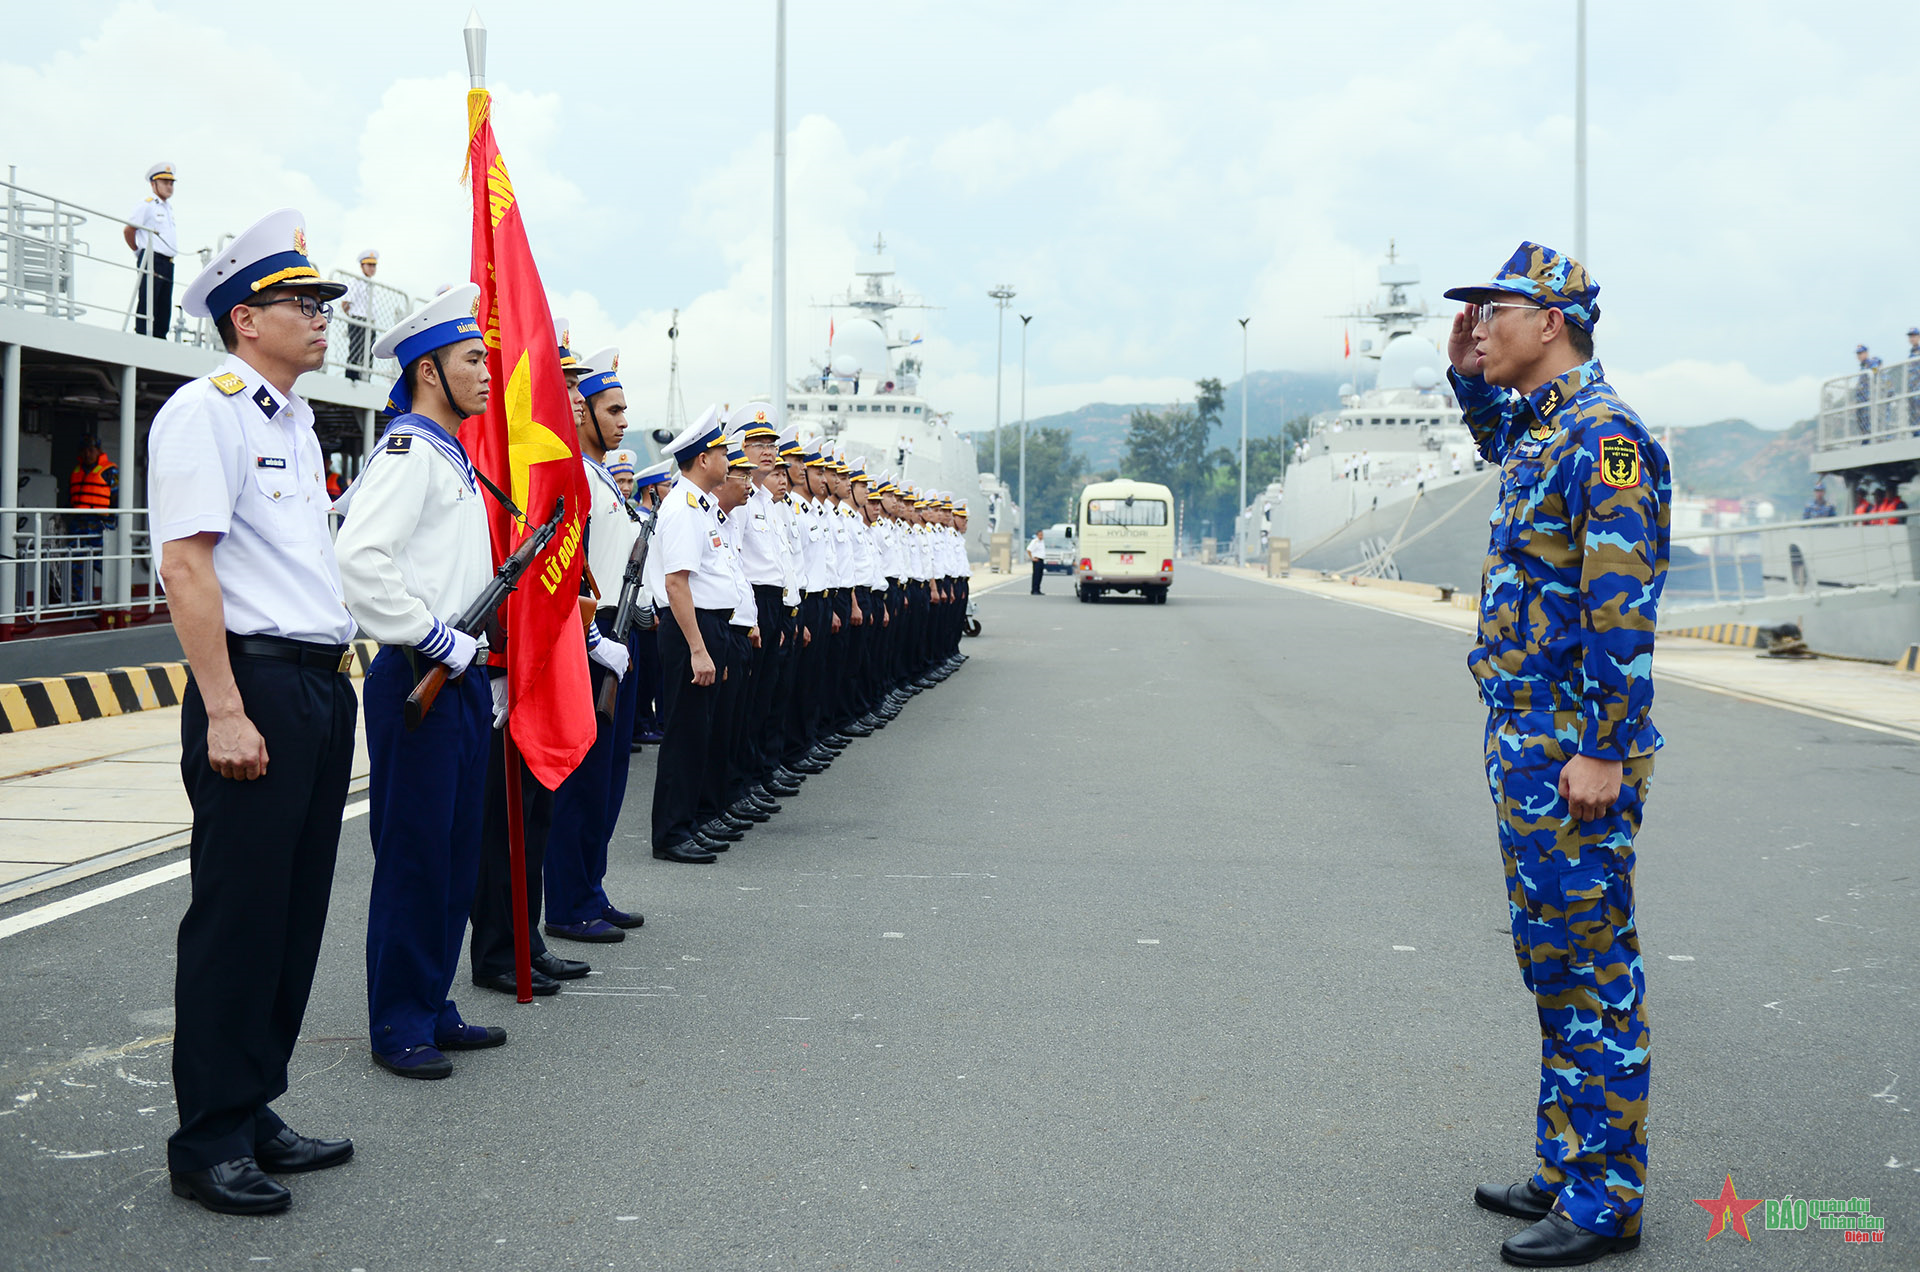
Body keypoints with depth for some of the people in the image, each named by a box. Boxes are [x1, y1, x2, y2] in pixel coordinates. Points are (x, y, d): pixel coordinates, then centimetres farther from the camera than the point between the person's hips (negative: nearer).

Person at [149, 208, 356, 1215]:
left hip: (322, 686, 9)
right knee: (237, 916, -3)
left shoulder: (293, 422, 19)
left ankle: (253, 1114, 24)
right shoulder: (206, 412, -9)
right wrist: (225, 712, -21)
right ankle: (208, 1144, 8)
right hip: (256, 687, -9)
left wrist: (337, 663, 17)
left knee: (295, 913, 12)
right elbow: (185, 567, -16)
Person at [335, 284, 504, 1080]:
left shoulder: (454, 458, 18)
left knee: (457, 853, 14)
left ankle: (432, 1008, 24)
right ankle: (398, 1026, 8)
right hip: (417, 684, -9)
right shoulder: (408, 451, -12)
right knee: (413, 854, -2)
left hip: (459, 678, 10)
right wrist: (439, 641, -21)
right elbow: (360, 559, -27)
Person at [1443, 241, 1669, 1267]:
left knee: (1592, 970, -2)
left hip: (1573, 750, -10)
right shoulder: (1535, 426, 13)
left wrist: (1603, 754, -23)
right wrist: (1466, 371, 22)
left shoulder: (1601, 434, -15)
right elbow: (1495, 441, 41)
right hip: (1523, 742, 10)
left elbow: (1622, 610, -21)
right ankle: (1565, 1169, 26)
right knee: (1552, 961, 15)